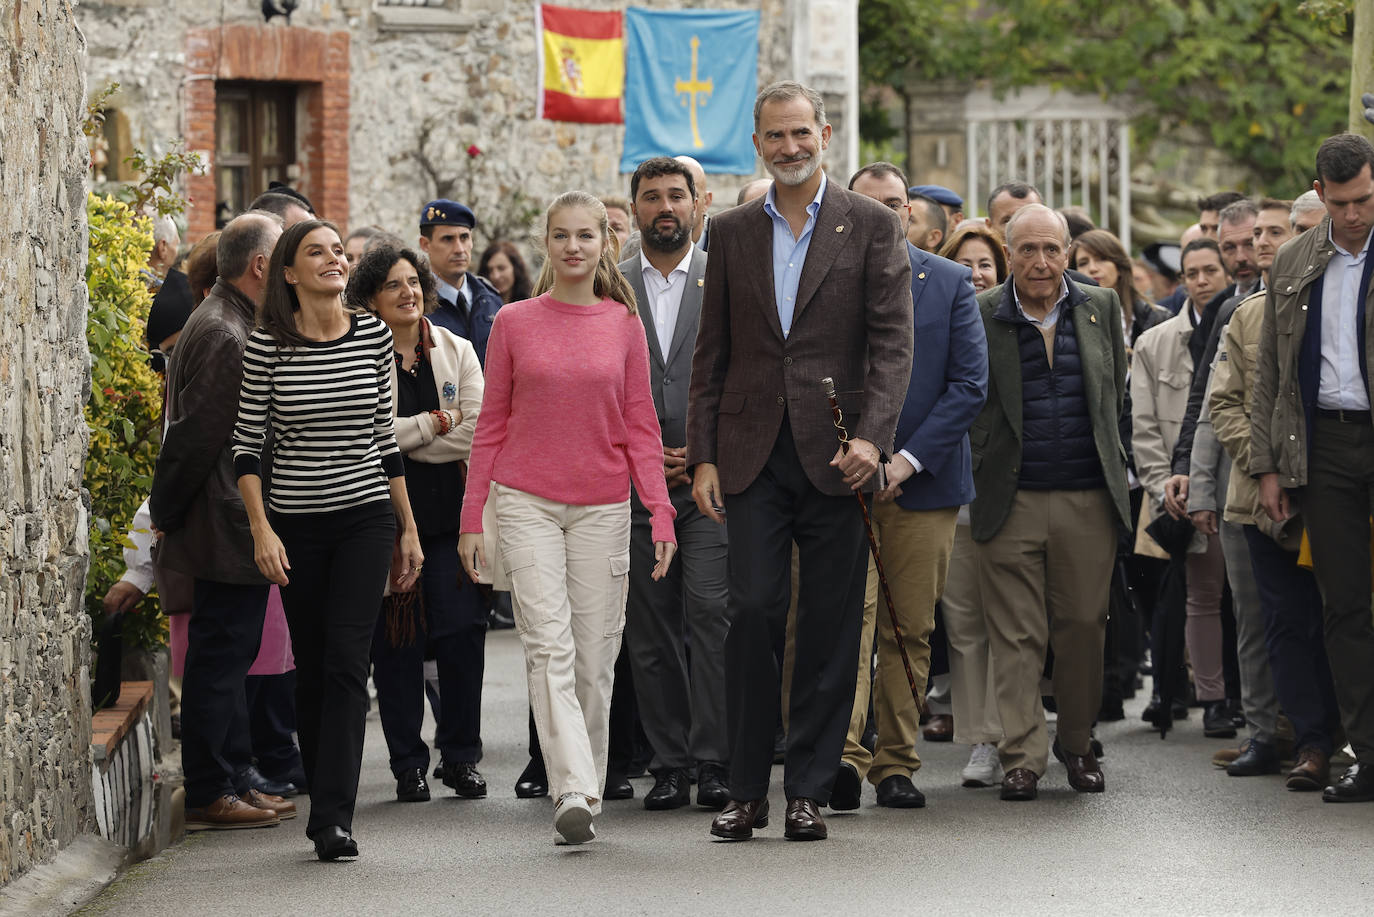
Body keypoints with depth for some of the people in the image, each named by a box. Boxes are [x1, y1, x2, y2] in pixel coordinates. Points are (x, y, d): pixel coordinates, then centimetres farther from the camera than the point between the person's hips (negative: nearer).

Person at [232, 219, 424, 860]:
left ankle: (334, 817, -15)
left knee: (346, 661, -11)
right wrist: (261, 529, -11)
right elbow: (246, 445, -2)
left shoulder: (373, 334, 2)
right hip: (296, 522, 0)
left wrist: (408, 529, 10)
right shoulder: (267, 344, -4)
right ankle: (324, 801, 19)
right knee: (311, 668, 6)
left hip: (366, 517, 0)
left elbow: (385, 439, 9)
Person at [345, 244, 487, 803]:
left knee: (463, 632, -3)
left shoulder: (456, 352, 9)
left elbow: (478, 432, -3)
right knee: (396, 642, 0)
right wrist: (435, 423, -7)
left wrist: (404, 440, -7)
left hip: (451, 512, 2)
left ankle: (461, 756, 10)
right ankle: (408, 764, 10)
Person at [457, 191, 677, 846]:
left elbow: (641, 427, 7)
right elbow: (491, 424, 7)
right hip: (526, 503, -1)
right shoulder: (514, 323, 4)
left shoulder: (624, 325, 6)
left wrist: (661, 511, -3)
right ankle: (572, 793, -21)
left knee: (595, 656, 3)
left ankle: (587, 791, 15)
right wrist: (472, 517, 4)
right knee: (549, 646, -13)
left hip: (602, 507, 1)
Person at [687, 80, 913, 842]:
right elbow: (712, 353, 12)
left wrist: (872, 437, -15)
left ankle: (808, 791, 8)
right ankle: (746, 791, 1)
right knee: (752, 611, -7)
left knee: (831, 627, 1)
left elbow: (892, 343, -2)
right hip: (753, 454, 1)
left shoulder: (871, 226, 4)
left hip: (834, 457, -1)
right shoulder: (732, 233, 12)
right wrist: (702, 456, 4)